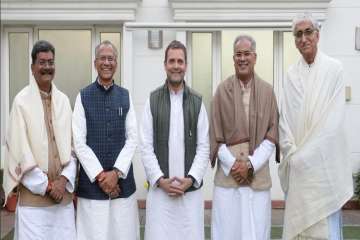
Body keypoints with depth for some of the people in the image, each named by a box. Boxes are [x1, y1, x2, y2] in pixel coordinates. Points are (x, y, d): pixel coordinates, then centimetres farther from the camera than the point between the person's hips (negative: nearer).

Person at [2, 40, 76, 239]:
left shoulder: (64, 100, 8)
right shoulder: (22, 101, -6)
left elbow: (73, 145, 7)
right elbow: (20, 151, -8)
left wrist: (64, 179, -6)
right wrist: (46, 186, -8)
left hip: (63, 192, 4)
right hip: (33, 194, -4)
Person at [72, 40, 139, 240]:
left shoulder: (125, 96, 6)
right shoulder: (83, 96, 0)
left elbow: (132, 138, 2)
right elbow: (79, 142, -4)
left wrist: (116, 172, -9)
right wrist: (99, 175, -10)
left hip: (122, 180, 2)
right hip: (92, 180, -2)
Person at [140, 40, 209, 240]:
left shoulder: (197, 102, 5)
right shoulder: (153, 100, 3)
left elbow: (204, 147, 2)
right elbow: (146, 146, 0)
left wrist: (191, 179, -9)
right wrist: (160, 180, -9)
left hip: (191, 189, 1)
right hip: (160, 189, 0)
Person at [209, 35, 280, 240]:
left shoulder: (267, 91, 3)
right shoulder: (222, 90, 1)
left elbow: (272, 136, 1)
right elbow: (216, 135, 2)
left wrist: (250, 165, -9)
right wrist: (233, 164, -9)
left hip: (258, 176, 1)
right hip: (227, 175, 0)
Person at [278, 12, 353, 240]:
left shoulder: (334, 68, -3)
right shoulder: (291, 74, 7)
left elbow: (334, 119, -9)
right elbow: (285, 118, 5)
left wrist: (305, 155, -11)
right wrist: (292, 153, -7)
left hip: (324, 163, -3)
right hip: (297, 165, 3)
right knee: (297, 222, 7)